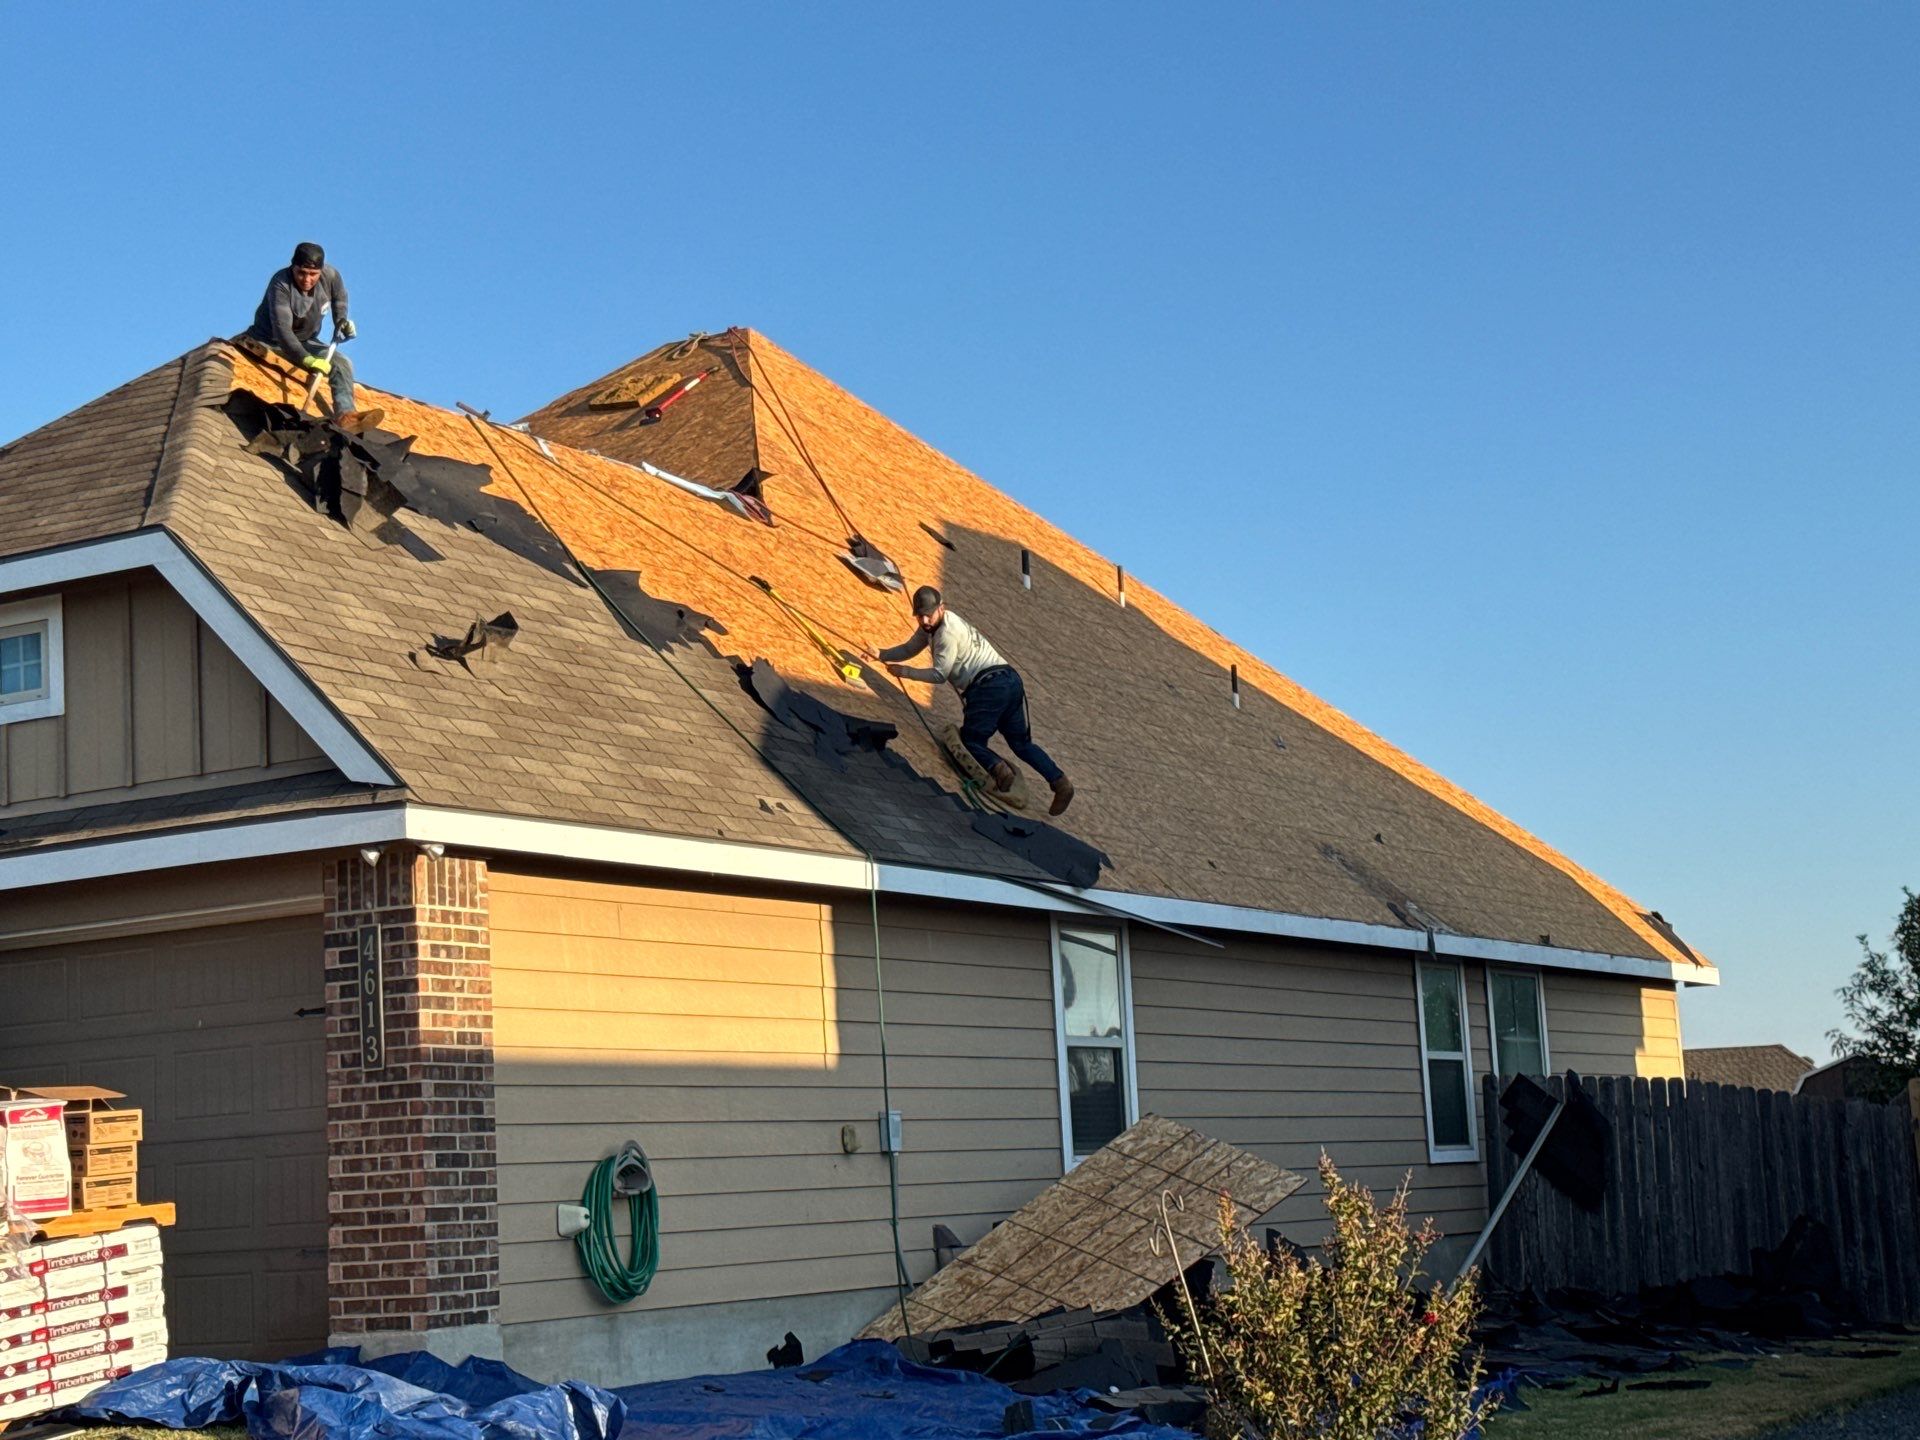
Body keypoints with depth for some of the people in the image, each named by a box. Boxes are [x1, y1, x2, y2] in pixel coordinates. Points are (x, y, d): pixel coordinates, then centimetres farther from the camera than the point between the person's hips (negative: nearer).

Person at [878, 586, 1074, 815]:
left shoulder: (948, 632, -9)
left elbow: (939, 674, -6)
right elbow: (910, 649, 29)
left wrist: (903, 671, 0)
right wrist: (881, 654, 17)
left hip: (989, 685, -9)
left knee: (971, 739, -3)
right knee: (1021, 743, 10)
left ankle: (997, 768, -29)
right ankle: (1059, 781, -4)